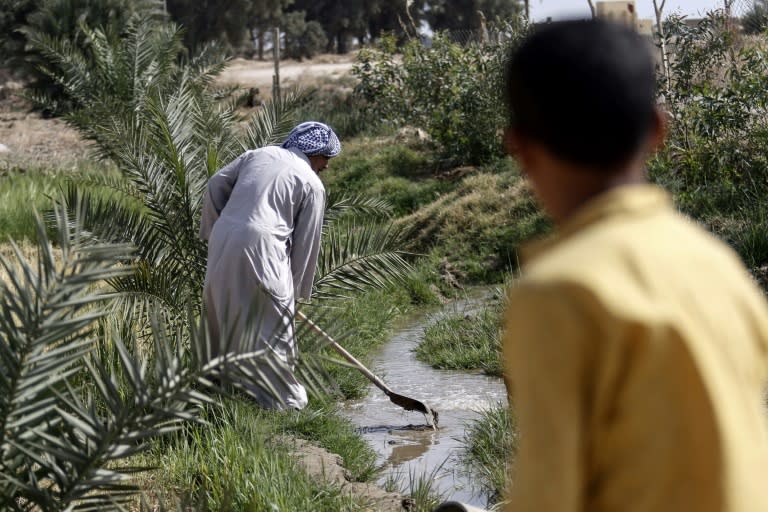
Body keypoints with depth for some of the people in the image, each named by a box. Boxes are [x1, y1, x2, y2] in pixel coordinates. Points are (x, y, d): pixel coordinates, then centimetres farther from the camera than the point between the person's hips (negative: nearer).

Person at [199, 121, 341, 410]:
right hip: (259, 248, -6)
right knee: (270, 323, 4)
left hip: (222, 242, 6)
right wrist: (298, 289, 15)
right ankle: (281, 396, 10)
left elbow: (216, 185, 17)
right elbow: (306, 242, 6)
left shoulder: (258, 155, 18)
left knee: (226, 316, 18)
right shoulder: (312, 185, 4)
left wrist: (212, 229, 23)